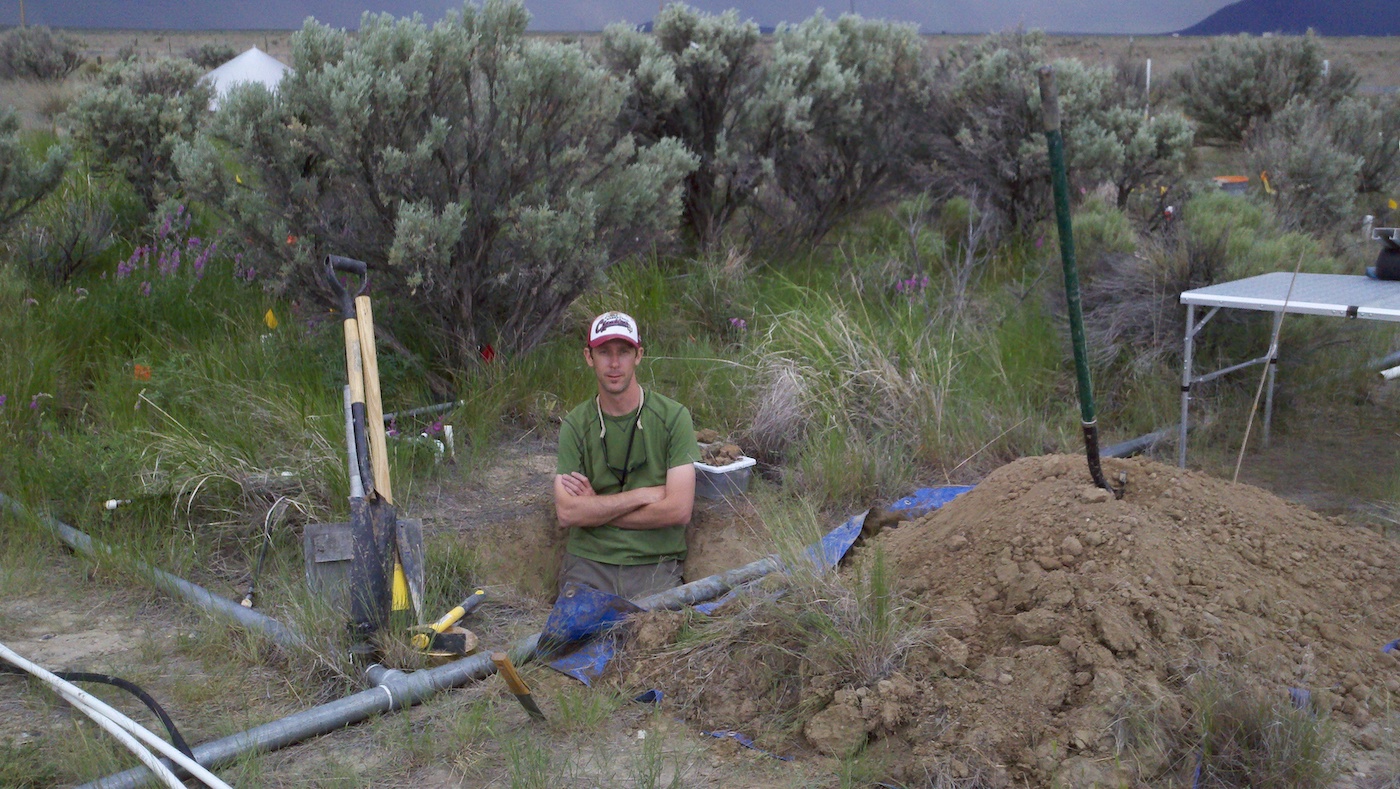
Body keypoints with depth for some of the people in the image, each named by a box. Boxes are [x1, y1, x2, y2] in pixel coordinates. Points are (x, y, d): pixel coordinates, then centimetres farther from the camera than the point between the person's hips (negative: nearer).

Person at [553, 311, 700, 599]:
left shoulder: (673, 417, 0)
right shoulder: (575, 425, 5)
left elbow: (679, 510, -9)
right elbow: (566, 512, -6)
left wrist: (595, 508, -5)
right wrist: (644, 495, -10)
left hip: (655, 563, -1)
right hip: (587, 562, 1)